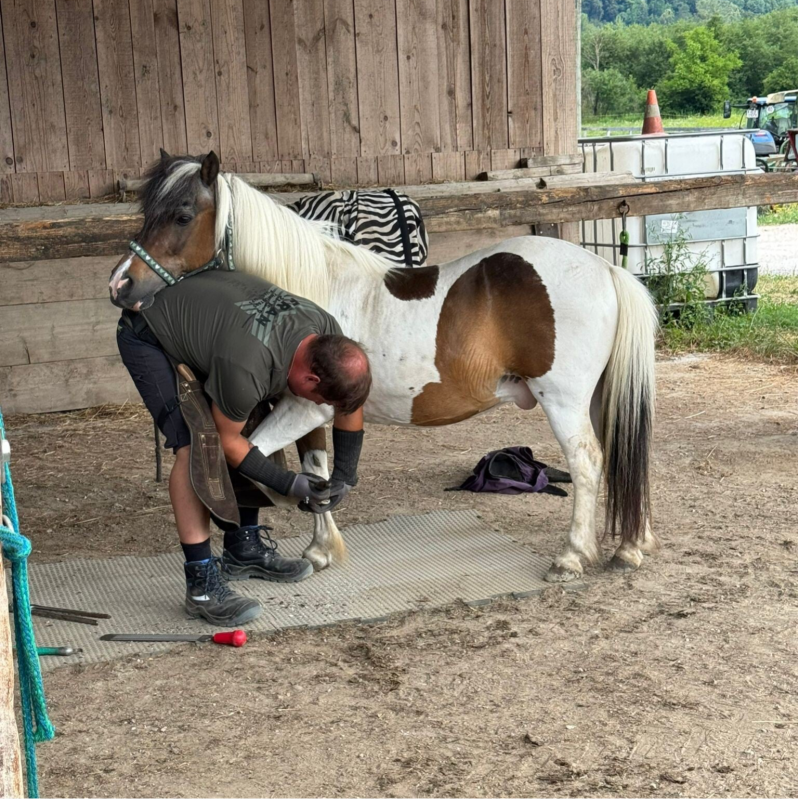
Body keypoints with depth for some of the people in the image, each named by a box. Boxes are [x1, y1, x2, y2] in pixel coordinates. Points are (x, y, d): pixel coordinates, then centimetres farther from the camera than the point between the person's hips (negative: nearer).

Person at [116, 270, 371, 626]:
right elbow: (227, 441, -22)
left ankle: (244, 547, 16)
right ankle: (202, 584, -19)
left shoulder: (328, 334, -17)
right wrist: (288, 484, -17)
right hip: (148, 337, -8)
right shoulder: (247, 369, -40)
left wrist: (344, 476, 2)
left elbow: (350, 404, 2)